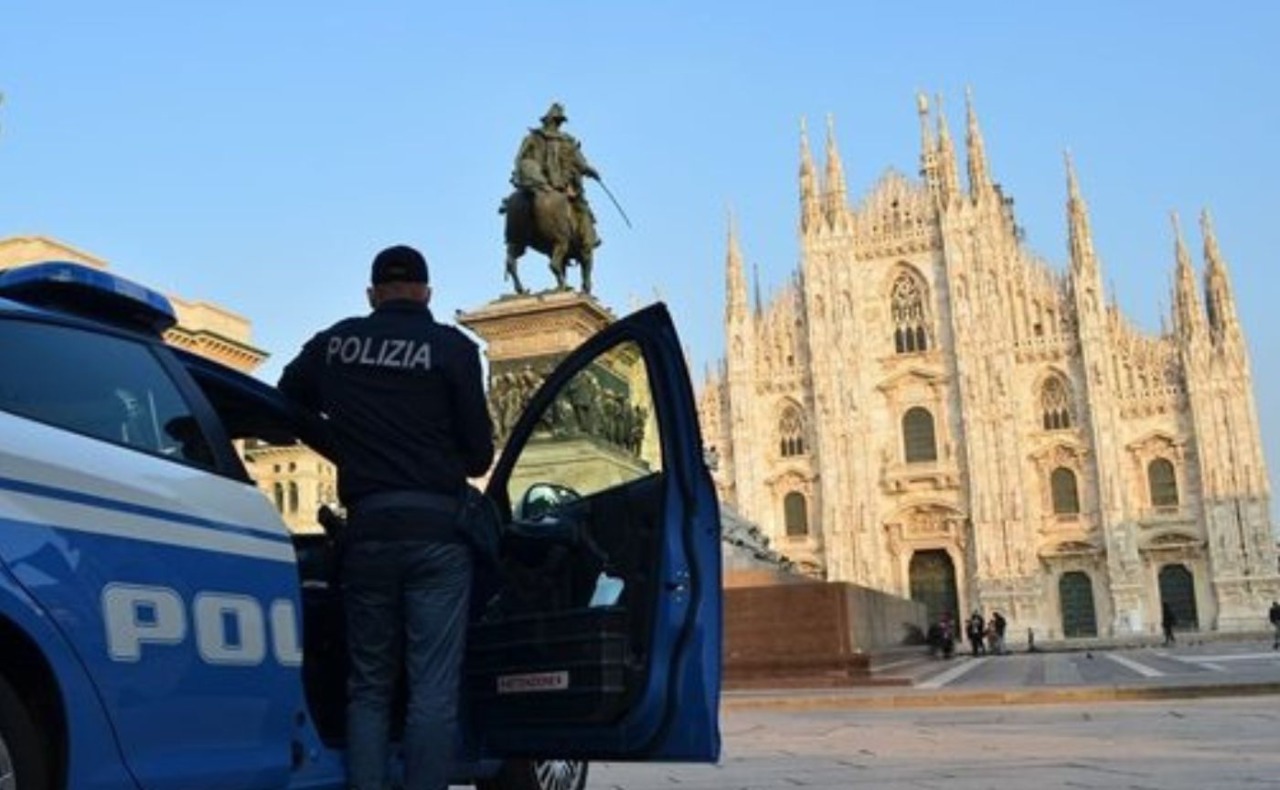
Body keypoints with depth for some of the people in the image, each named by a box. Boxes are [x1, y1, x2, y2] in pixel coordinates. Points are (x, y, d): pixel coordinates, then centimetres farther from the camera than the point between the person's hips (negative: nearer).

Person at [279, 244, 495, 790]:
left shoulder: (334, 343, 9)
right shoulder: (451, 346, -1)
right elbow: (479, 452, 0)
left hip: (367, 528, 3)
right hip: (435, 527, -3)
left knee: (369, 685, 11)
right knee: (433, 687, -1)